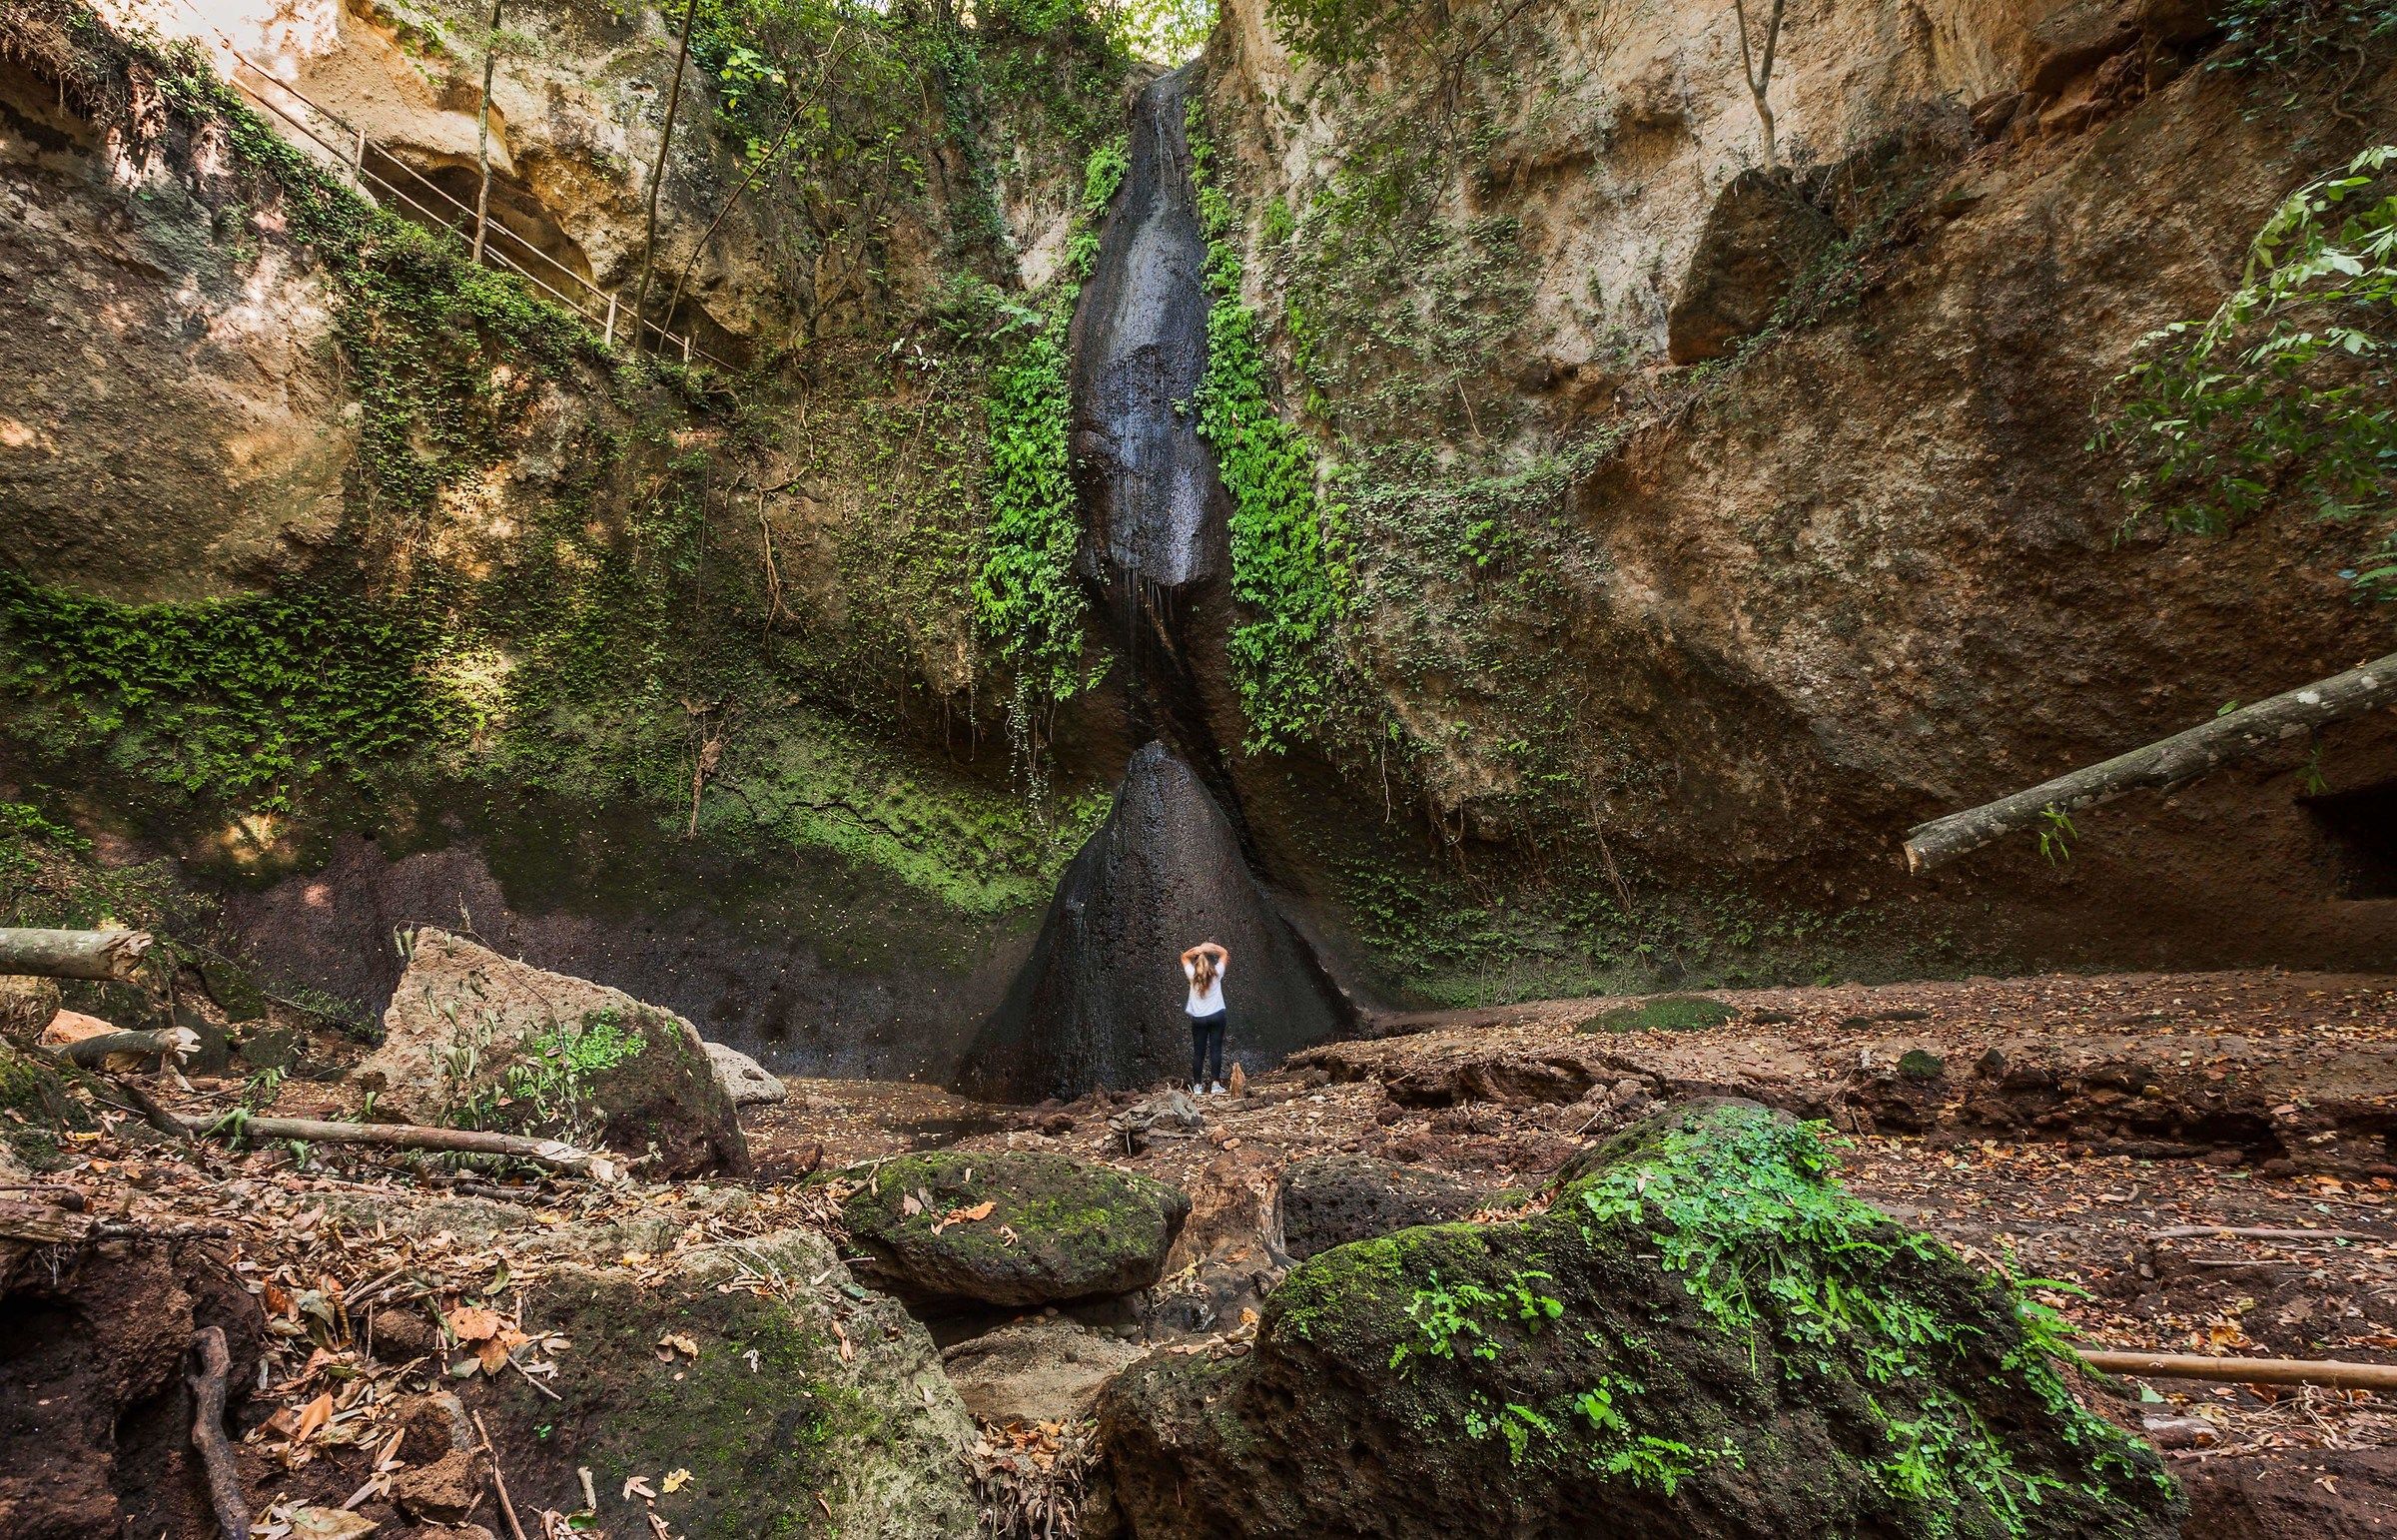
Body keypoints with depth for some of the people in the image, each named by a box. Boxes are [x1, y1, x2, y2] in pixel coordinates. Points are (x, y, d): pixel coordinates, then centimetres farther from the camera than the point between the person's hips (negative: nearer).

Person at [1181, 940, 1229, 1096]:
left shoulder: (1192, 975, -4)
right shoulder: (1217, 974, -4)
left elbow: (1184, 956, 13)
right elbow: (1224, 954, 11)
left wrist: (1196, 949, -4)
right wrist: (1211, 947, 0)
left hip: (1198, 1018, 1)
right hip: (1217, 1016, -1)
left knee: (1198, 1052, 4)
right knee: (1215, 1049, 0)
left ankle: (1197, 1086, 4)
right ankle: (1215, 1084, -3)